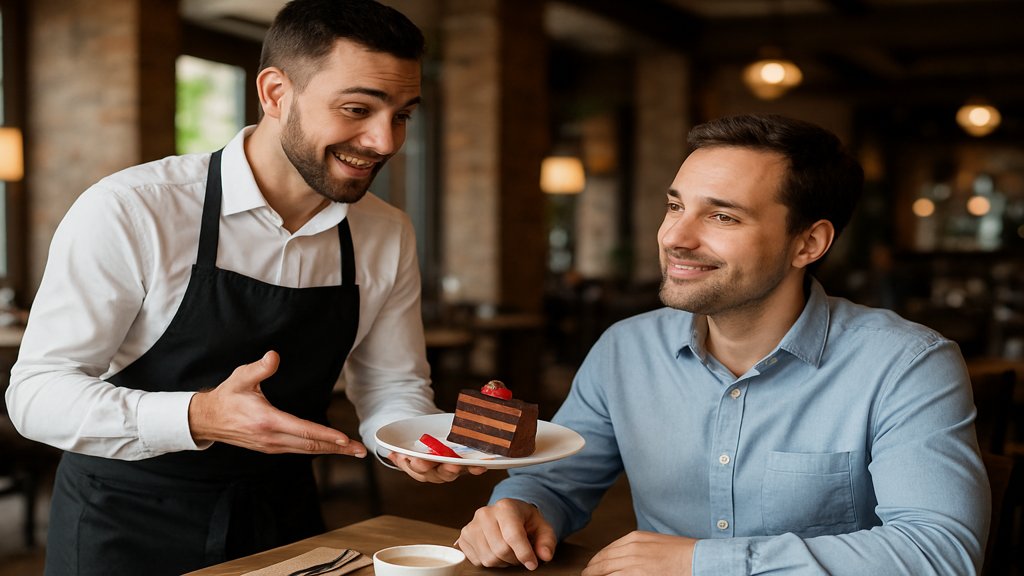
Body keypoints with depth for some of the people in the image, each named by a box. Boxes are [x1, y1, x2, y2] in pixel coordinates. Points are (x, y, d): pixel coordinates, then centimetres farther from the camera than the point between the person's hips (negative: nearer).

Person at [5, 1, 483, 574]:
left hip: (284, 521, 4)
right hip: (127, 525, -4)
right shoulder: (130, 211, -21)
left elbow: (392, 387, 4)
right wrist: (198, 417, -35)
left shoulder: (389, 237, -5)